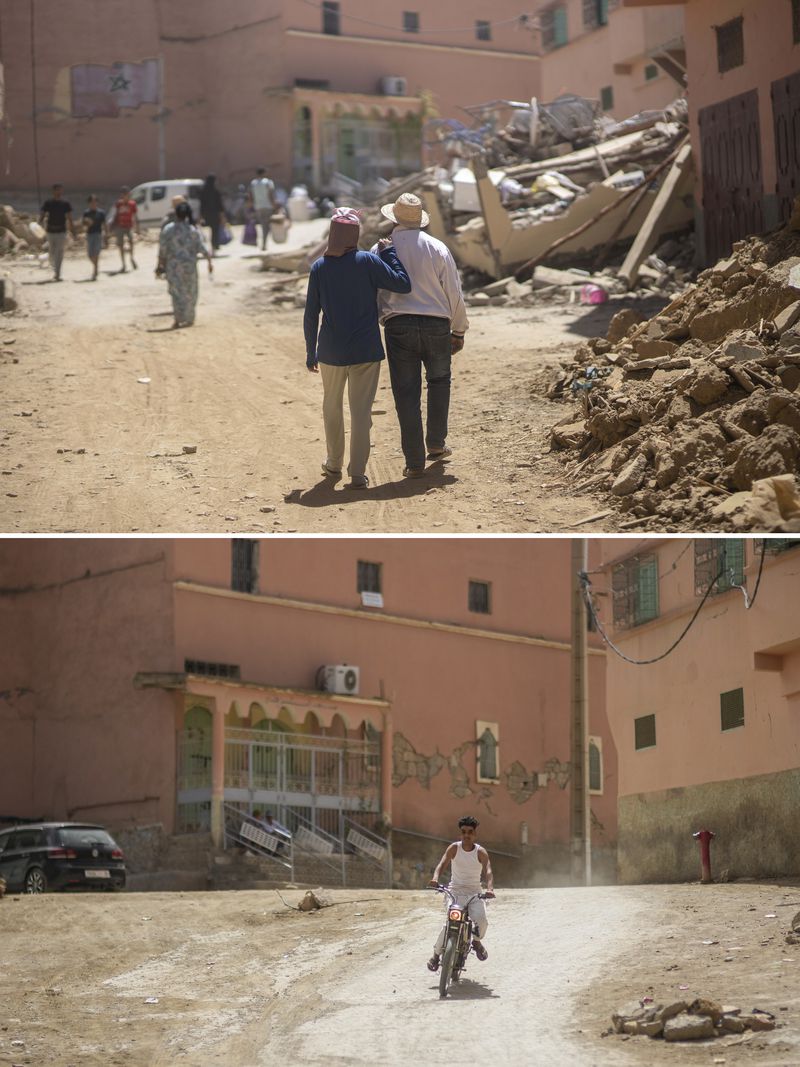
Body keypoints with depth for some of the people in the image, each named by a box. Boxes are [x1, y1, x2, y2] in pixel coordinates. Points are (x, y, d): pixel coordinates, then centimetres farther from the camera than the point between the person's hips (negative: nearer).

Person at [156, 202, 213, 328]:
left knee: (176, 291, 4)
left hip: (173, 265, -1)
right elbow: (202, 247, -4)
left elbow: (162, 250, -4)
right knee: (190, 292, 15)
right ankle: (189, 318, 24)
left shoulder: (167, 229, -7)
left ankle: (178, 319, -10)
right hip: (189, 264, 1)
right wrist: (209, 261, 4)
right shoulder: (193, 230, -6)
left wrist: (160, 265, 4)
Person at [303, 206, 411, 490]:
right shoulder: (368, 262, -9)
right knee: (361, 411, 2)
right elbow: (403, 284, -10)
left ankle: (334, 464, 32)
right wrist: (388, 253, 1)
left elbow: (311, 314, 1)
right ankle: (357, 474, -1)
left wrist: (311, 351, 11)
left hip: (331, 351, 2)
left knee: (332, 407, 21)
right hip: (365, 350, -2)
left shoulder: (319, 267, -2)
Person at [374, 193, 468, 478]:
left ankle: (414, 462, 1)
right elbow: (454, 294, 3)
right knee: (439, 381, 25)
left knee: (407, 393, 2)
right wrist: (459, 331, 11)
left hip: (398, 326, -1)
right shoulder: (438, 249, 1)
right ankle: (436, 443, 27)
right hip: (436, 325, 1)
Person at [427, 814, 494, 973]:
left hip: (474, 894, 1)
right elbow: (442, 864, -12)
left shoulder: (480, 852, -2)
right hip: (455, 892, -1)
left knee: (481, 919, -24)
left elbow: (488, 871, -15)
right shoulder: (454, 848, -1)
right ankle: (436, 954, -4)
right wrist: (435, 878, -34)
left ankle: (477, 941, 9)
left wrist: (490, 888, -36)